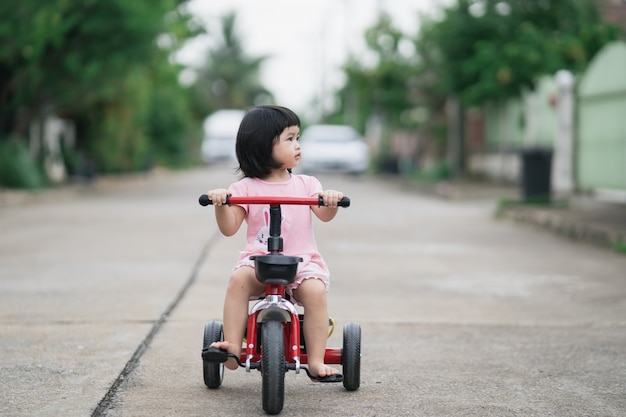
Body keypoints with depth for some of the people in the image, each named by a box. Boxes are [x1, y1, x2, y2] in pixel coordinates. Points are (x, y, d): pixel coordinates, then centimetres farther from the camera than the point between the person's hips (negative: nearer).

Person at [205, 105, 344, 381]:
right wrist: (221, 205, -19)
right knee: (239, 279, -30)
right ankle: (233, 347, -28)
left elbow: (324, 216, -3)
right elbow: (229, 228, 0)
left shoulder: (306, 184, 12)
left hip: (302, 260, 1)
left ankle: (316, 361, -23)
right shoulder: (246, 188, 6)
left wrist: (330, 202, -25)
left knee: (314, 289, -28)